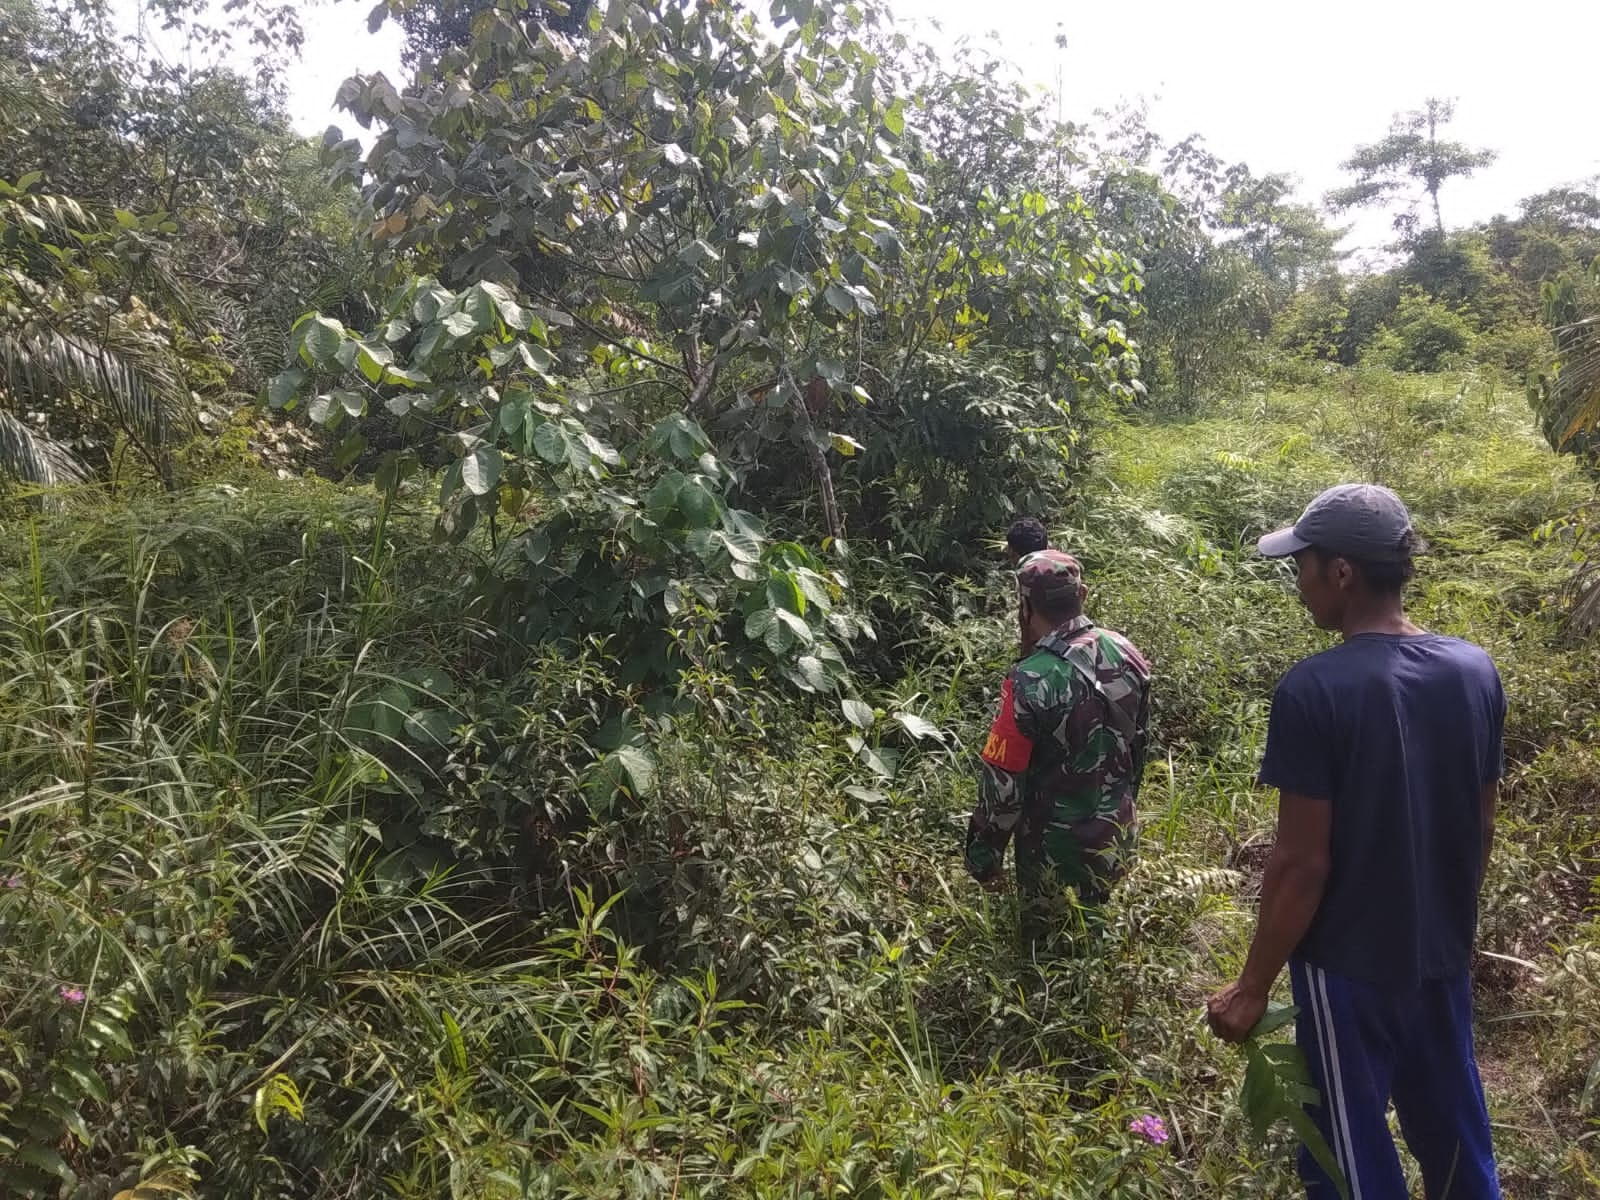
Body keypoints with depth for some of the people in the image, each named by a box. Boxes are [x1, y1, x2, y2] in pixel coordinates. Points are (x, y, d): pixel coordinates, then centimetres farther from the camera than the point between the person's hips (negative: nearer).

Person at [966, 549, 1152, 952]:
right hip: (1115, 834, 6)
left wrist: (984, 855, -10)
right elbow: (1137, 744, 5)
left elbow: (1003, 782, -24)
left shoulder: (1031, 683, -31)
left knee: (1047, 952, 20)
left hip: (1055, 847, -5)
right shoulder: (1126, 655, -10)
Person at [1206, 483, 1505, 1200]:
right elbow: (1481, 829, 6)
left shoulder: (1314, 690, -23)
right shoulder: (1476, 672, -4)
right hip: (1444, 957, 6)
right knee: (1455, 1137, 24)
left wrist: (1253, 987, -10)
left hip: (1350, 965, -6)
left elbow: (1303, 862, -21)